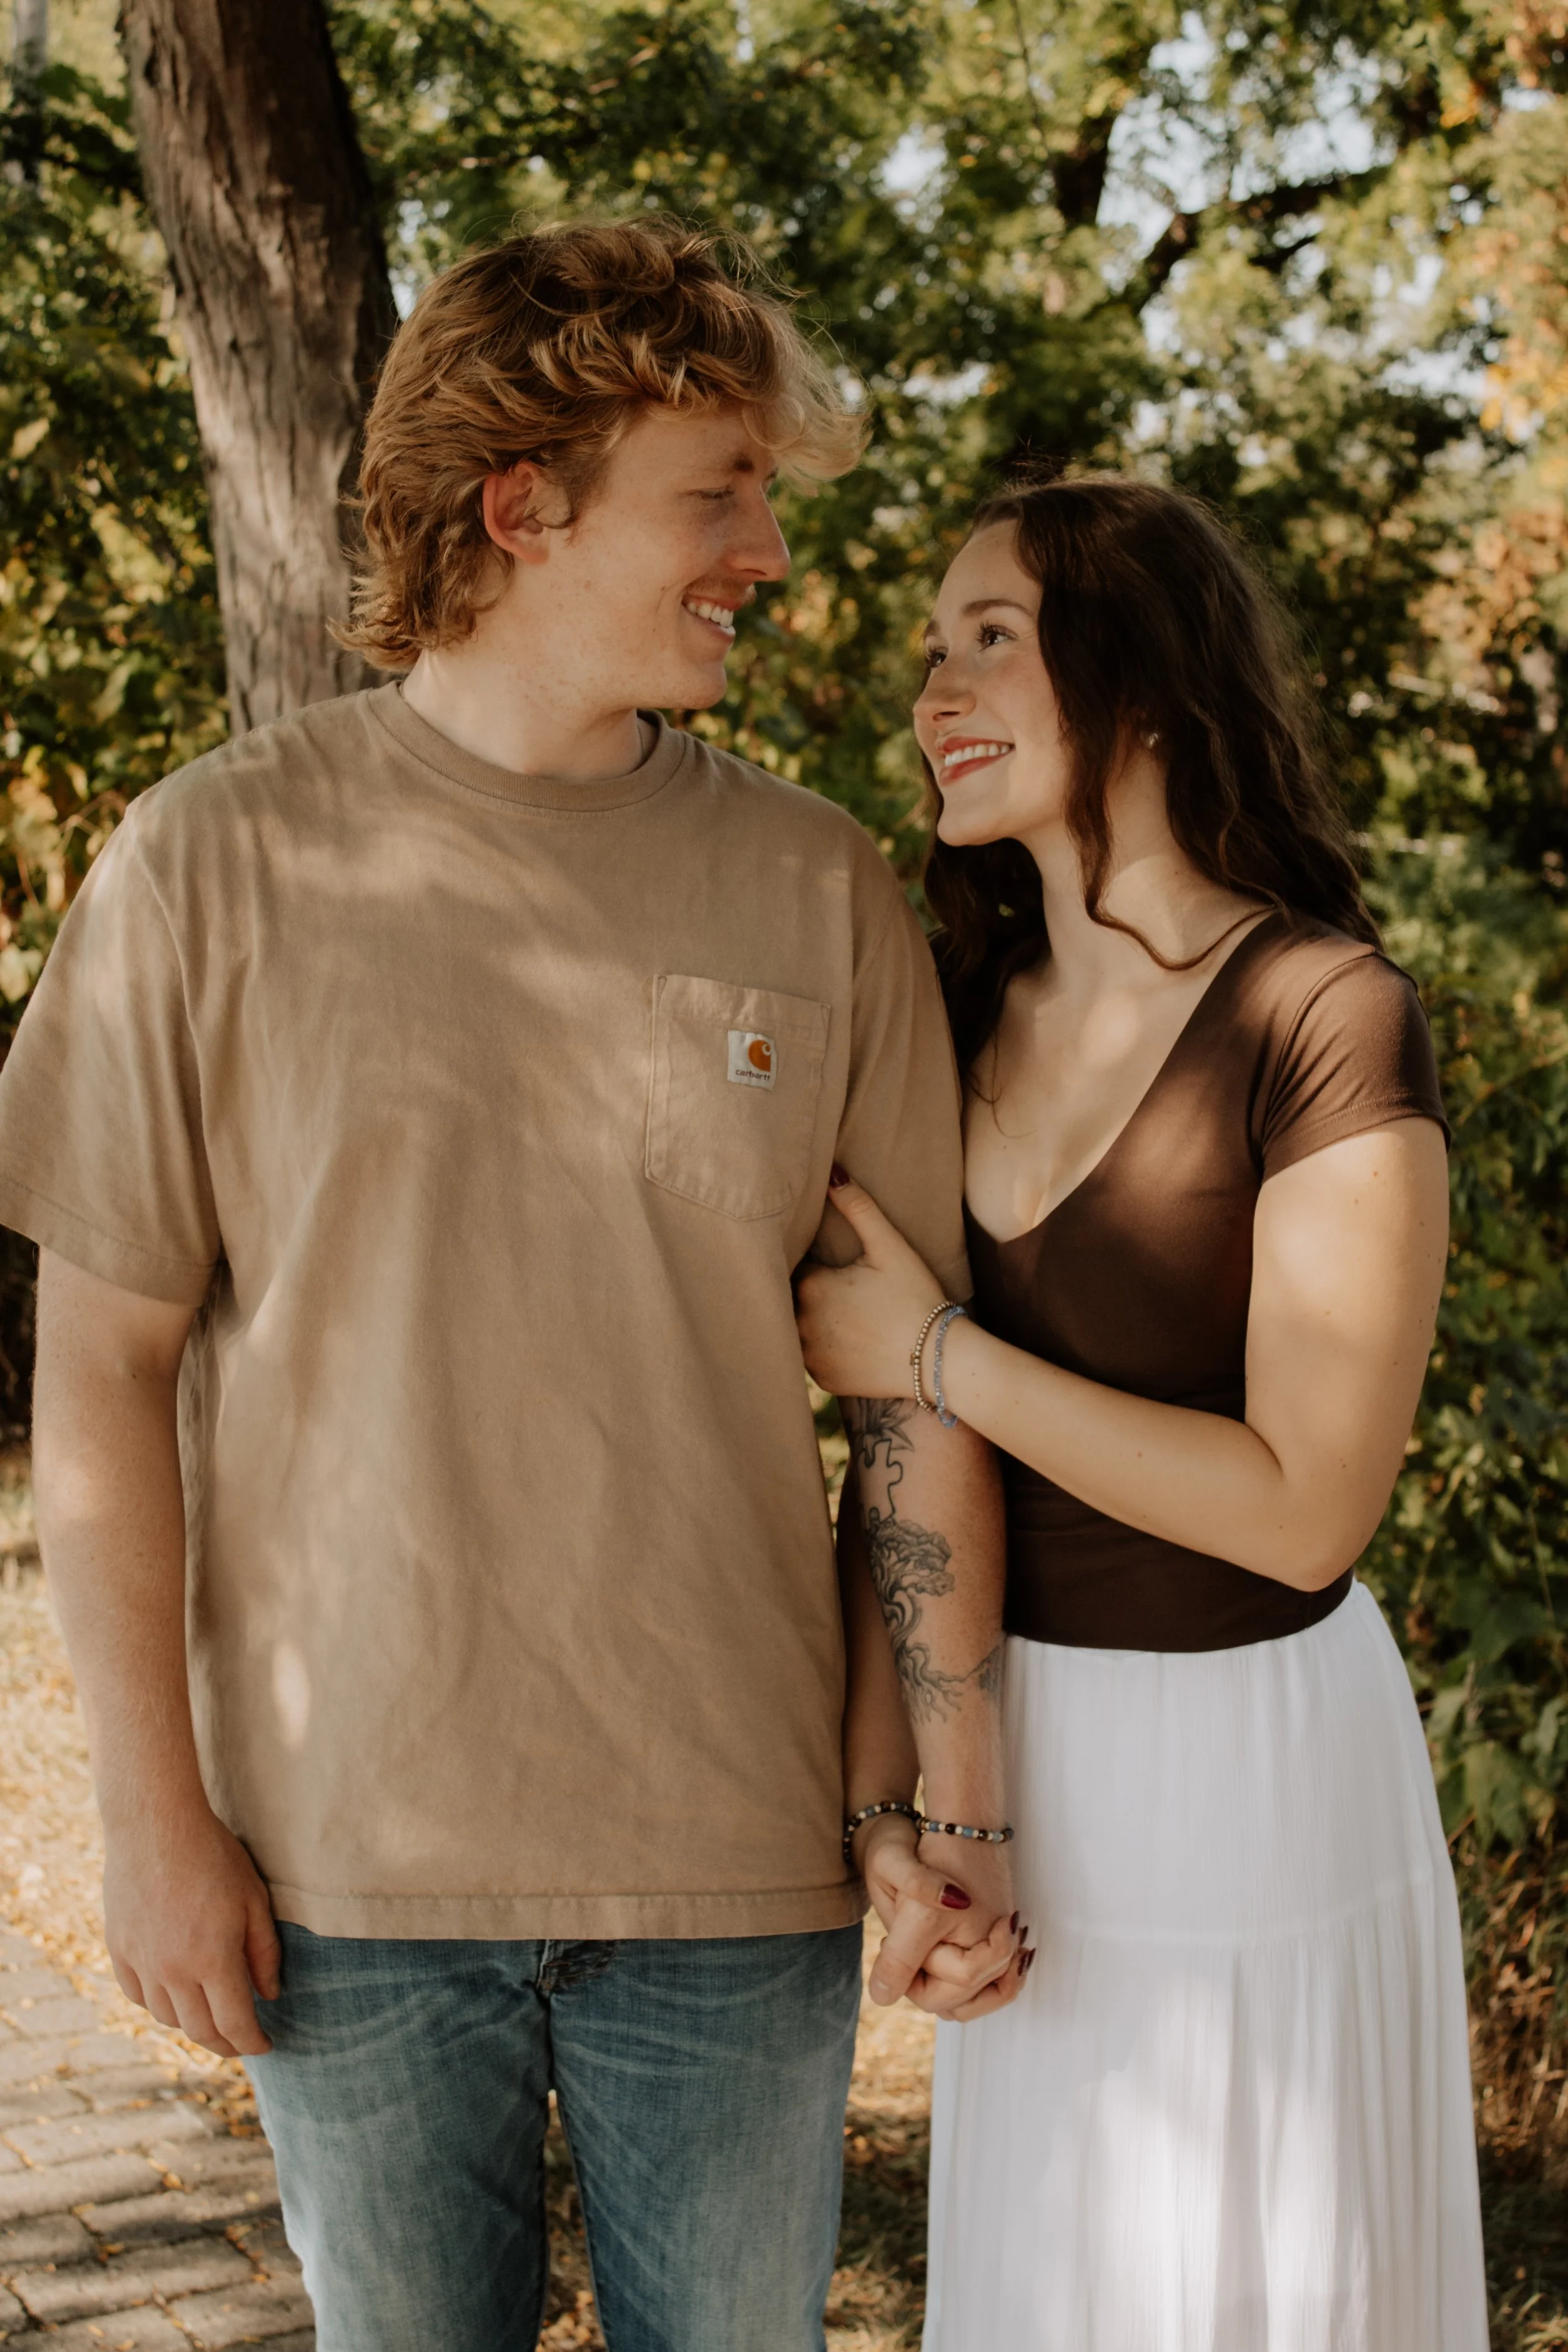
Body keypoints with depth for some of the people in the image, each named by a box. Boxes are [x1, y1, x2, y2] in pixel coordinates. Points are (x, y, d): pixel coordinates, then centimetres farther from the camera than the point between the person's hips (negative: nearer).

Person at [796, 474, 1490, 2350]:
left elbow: (1305, 1506, -21)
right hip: (1034, 1763, 7)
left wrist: (927, 1354, -19)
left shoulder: (1328, 1019, -17)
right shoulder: (975, 1011, 4)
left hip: (1246, 1761, -7)